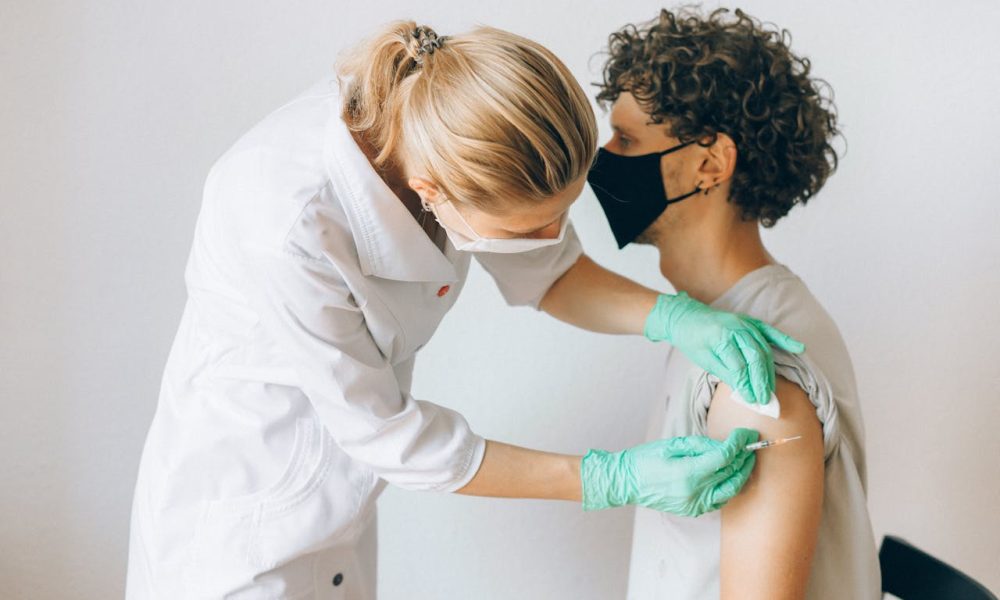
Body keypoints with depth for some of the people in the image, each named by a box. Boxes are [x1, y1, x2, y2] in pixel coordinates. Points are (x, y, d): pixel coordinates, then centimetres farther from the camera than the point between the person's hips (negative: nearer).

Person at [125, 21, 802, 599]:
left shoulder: (439, 128, -19)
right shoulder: (284, 224, -37)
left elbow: (549, 272, -1)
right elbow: (386, 434, -25)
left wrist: (675, 316, -20)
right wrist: (613, 478, -24)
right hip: (241, 519, -6)